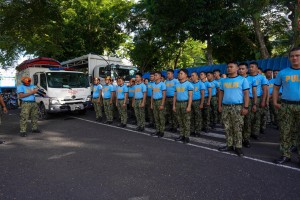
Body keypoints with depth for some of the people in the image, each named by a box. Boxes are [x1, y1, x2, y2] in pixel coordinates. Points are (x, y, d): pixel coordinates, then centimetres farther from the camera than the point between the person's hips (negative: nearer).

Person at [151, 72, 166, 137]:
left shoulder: (162, 84, -6)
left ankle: (162, 131, 6)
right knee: (156, 117, 10)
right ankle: (157, 130, 19)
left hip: (160, 101, -6)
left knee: (161, 117, -2)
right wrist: (151, 104, 11)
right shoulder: (153, 84, 12)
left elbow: (164, 95, -10)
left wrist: (162, 104, -16)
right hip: (154, 101, 6)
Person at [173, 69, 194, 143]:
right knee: (180, 121, 11)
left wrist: (189, 106, -17)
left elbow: (190, 96, -10)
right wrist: (174, 105, 9)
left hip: (185, 103, -6)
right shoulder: (177, 84, 14)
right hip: (178, 103, 6)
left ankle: (187, 136, 6)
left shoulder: (188, 84, -4)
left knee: (186, 121, -1)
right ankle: (182, 135, 21)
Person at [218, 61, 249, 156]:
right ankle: (229, 145, 19)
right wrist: (220, 105, 9)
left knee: (237, 128, -1)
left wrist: (245, 107, -11)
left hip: (237, 107, -4)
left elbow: (246, 94, -4)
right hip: (225, 107, 4)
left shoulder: (242, 80, 0)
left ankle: (238, 147, 8)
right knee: (228, 128, 9)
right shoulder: (224, 81, 13)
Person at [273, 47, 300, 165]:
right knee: (285, 131, 5)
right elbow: (276, 88, 12)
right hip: (286, 106, 1)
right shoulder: (282, 73, 8)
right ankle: (285, 155, 17)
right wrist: (275, 102, 1)